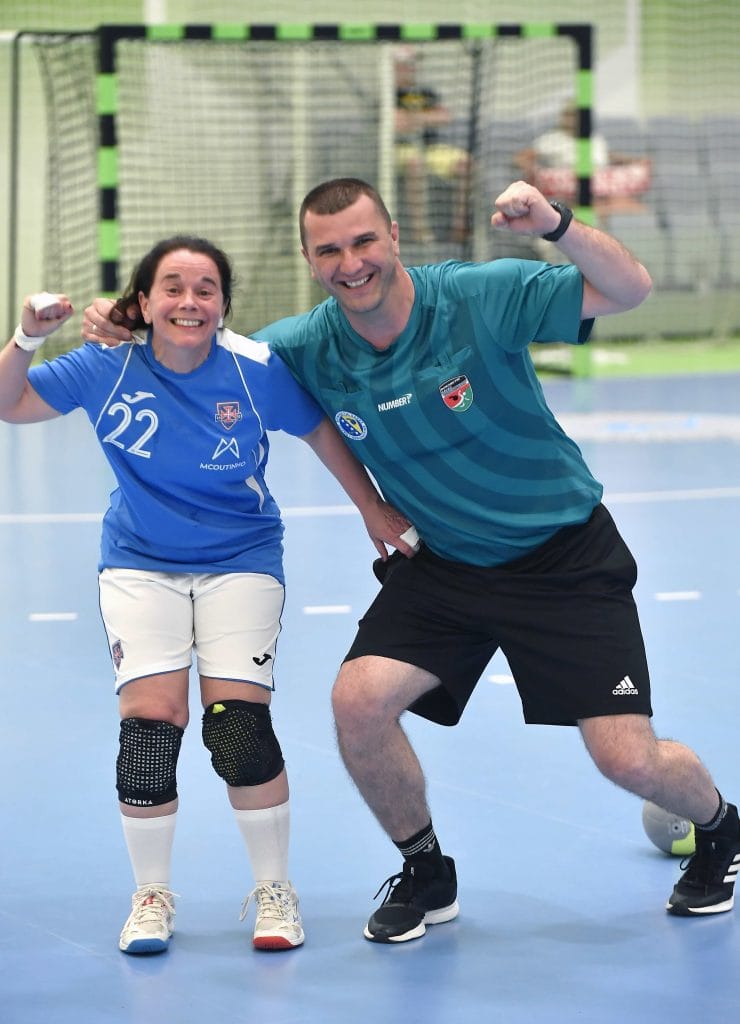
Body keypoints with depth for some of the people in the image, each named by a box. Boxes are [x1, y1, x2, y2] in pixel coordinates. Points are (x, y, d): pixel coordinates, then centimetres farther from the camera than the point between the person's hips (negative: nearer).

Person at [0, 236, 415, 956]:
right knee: (149, 721, -12)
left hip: (240, 564, -1)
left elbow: (324, 434, 0)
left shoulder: (257, 370, -16)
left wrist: (374, 510, 5)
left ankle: (273, 890, 8)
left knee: (239, 722, -14)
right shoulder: (108, 368, -12)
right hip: (139, 565, 1)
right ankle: (151, 896, 8)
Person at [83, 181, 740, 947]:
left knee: (628, 760, -9)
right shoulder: (307, 347, -12)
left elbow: (630, 290, -24)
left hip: (563, 558, -4)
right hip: (444, 563, 4)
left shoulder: (481, 297, -23)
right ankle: (425, 876, 8)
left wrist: (556, 225, -42)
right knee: (358, 699, -19)